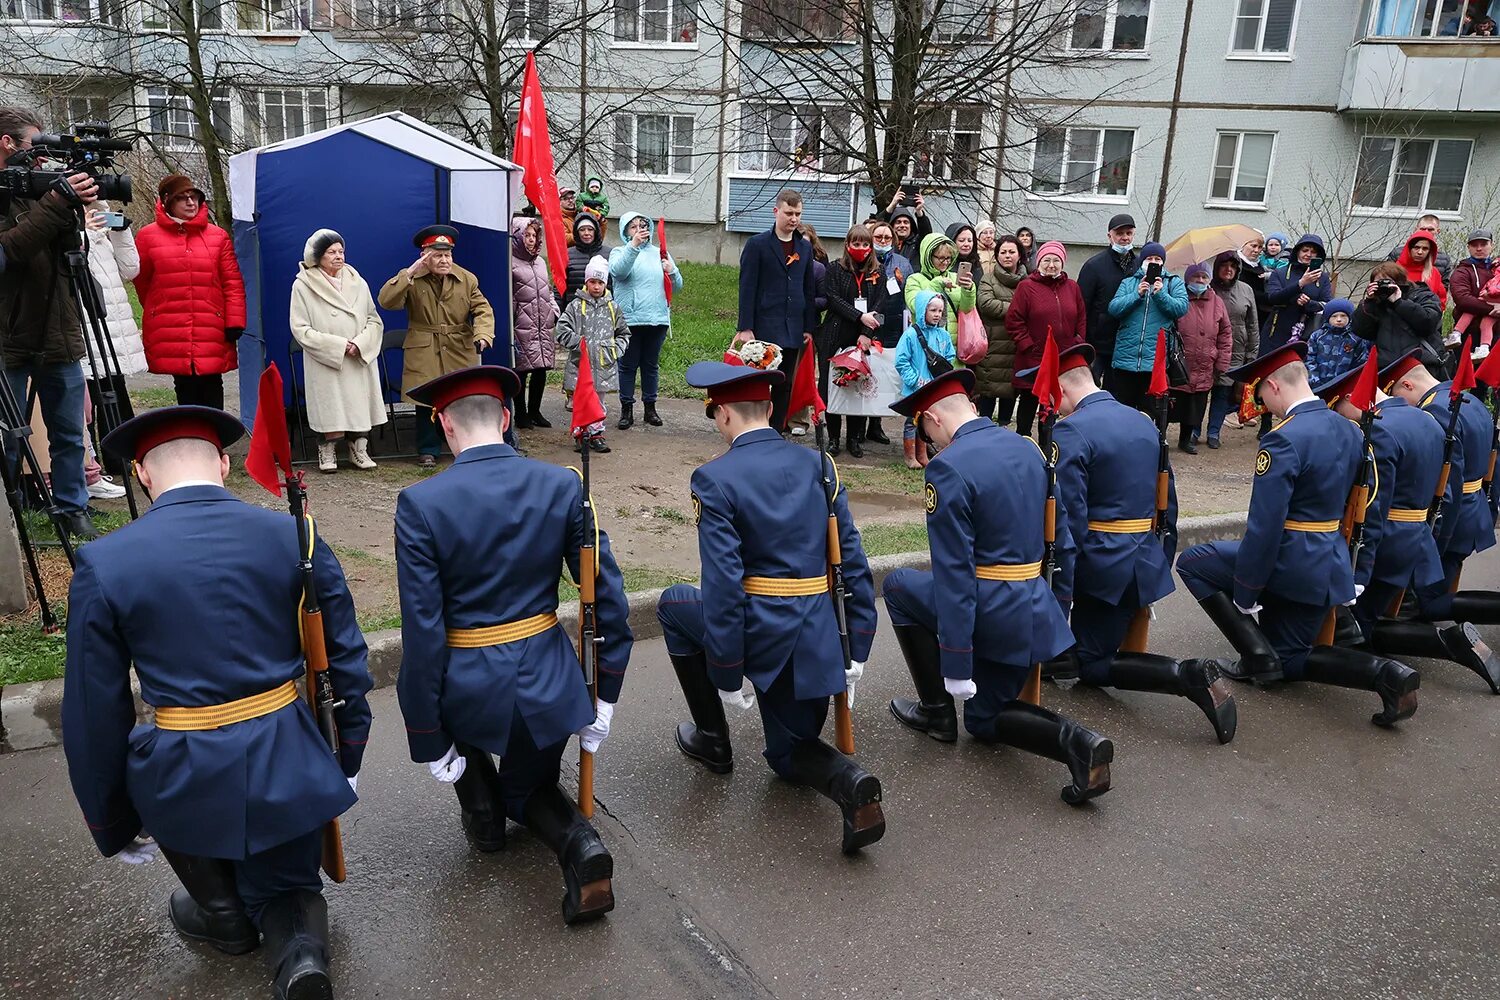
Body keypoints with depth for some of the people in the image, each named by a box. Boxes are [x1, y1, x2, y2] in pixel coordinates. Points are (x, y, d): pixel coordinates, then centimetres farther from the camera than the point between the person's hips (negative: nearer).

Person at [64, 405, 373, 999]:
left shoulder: (104, 565, -8)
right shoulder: (293, 536, -4)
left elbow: (94, 716, -2)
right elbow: (347, 660, 1)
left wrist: (115, 827, 12)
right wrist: (348, 758, 17)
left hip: (190, 774, -1)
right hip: (291, 764, 2)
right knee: (286, 891, 27)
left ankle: (223, 916, 40)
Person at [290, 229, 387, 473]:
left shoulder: (357, 283, 10)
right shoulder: (303, 286, -1)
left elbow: (374, 320, 8)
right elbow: (301, 329, -6)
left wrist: (360, 343, -11)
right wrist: (338, 345, -14)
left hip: (360, 361, 3)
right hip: (325, 363, -3)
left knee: (359, 404, 0)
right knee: (331, 407, -6)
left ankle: (359, 449, 12)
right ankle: (327, 452, 8)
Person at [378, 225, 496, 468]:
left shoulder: (467, 279, 3)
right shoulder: (412, 279, -3)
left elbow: (483, 309, 0)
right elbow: (385, 301, -14)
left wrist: (483, 335, -20)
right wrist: (409, 273, -21)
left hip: (460, 352, 1)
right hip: (424, 354, -1)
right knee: (426, 403, 4)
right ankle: (428, 451, 18)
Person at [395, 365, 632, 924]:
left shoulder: (421, 503, -14)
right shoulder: (563, 485, -7)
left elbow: (422, 632, -14)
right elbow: (608, 595, -4)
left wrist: (429, 742, -4)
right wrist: (607, 693, 6)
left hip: (470, 688, -2)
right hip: (547, 683, 2)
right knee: (530, 790, 30)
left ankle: (482, 811, 27)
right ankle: (580, 847, -2)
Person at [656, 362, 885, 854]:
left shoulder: (714, 479, -11)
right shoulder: (817, 464, 4)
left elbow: (723, 583, -17)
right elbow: (852, 560, 3)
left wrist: (726, 675, -9)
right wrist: (857, 649, 8)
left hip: (759, 630, -5)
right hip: (819, 637, 5)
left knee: (673, 605, 27)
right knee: (790, 750, 26)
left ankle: (712, 738, 29)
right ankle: (852, 783, -7)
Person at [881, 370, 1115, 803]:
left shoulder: (948, 468, -17)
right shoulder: (1028, 448, 7)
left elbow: (953, 573, -19)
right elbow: (1061, 533, 12)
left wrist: (956, 665, -16)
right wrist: (1059, 605, 22)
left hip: (988, 612, -8)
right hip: (1038, 612, 8)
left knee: (897, 585, 20)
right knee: (984, 720, 24)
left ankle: (937, 710, 20)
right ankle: (1075, 741, -3)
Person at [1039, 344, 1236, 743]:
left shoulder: (1071, 432, -16)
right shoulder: (1144, 422, 9)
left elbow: (1068, 521, -20)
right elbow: (1169, 504, 14)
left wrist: (1058, 603, -15)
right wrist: (1161, 566, 24)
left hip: (1102, 566, -8)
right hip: (1148, 563, 8)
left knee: (1093, 667, 3)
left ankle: (1187, 676, -13)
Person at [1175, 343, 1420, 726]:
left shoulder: (1283, 440, -21)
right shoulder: (1350, 430, 6)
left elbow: (1264, 527, -22)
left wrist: (1244, 596, -14)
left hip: (1290, 562, -8)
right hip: (1331, 566, 8)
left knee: (1192, 563, 10)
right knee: (1289, 659, 22)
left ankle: (1257, 655, 4)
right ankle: (1385, 673, 0)